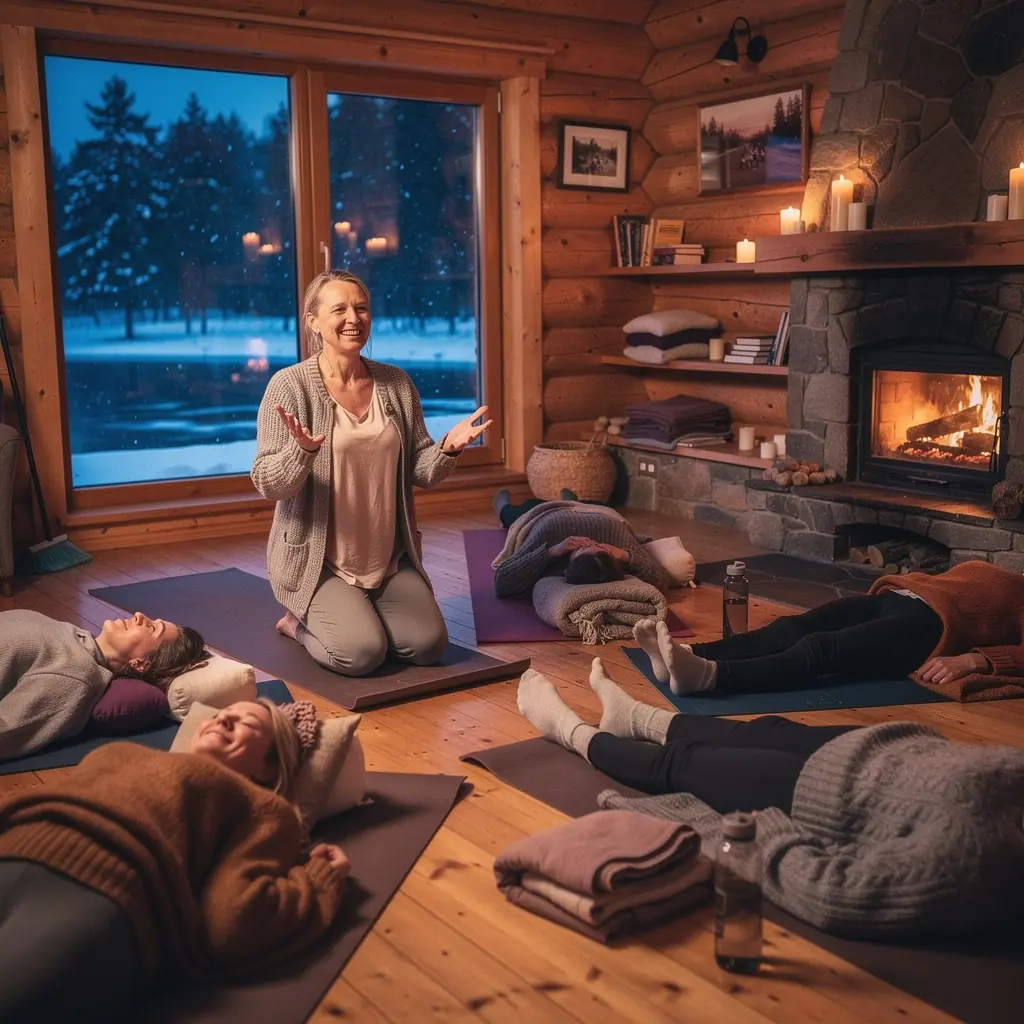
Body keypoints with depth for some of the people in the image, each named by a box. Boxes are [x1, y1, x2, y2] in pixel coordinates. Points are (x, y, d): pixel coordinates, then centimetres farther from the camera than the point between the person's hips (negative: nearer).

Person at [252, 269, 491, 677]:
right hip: (318, 561, -4)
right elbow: (268, 484, -13)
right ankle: (299, 622, 11)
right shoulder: (289, 385, -9)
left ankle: (353, 614, 19)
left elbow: (418, 471, 7)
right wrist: (302, 451, -33)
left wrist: (448, 448, -15)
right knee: (362, 652, -21)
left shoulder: (397, 384, 4)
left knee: (429, 644, -9)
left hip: (390, 560, 5)